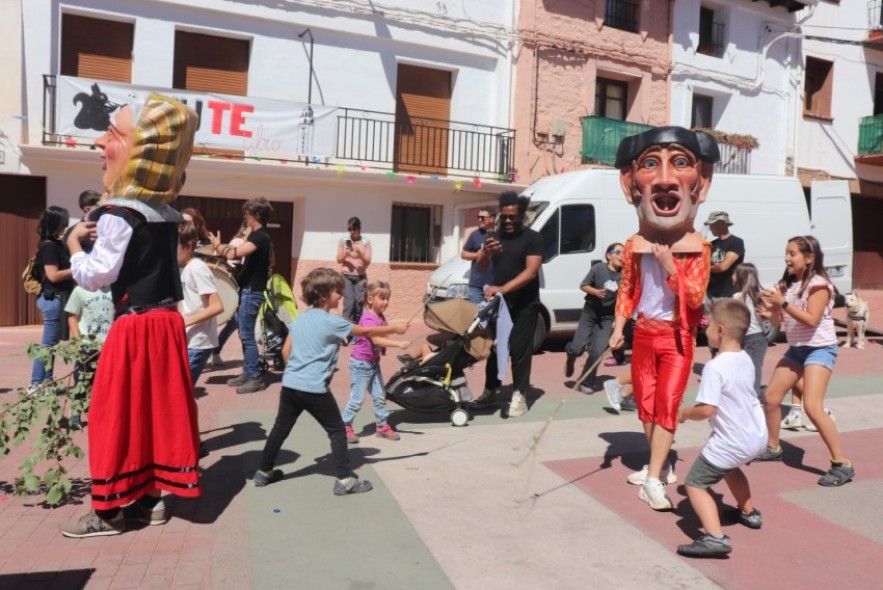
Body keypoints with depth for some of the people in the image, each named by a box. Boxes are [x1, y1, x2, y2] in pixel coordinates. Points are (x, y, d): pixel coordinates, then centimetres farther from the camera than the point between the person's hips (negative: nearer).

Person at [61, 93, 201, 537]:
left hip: (134, 327, -8)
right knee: (158, 409, 13)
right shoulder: (167, 215, 9)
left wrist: (74, 244, 1)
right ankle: (153, 497, 24)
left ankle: (109, 511, 16)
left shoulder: (118, 215, -16)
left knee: (119, 415, 4)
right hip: (166, 322, 8)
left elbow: (93, 276, -15)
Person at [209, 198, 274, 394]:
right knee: (244, 334, 14)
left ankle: (255, 378, -2)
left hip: (252, 291, -10)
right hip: (247, 289, 10)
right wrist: (222, 248, 3)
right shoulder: (257, 235, 15)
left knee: (247, 335, -7)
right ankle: (247, 373, 22)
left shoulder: (261, 237, -17)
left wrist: (217, 245, -11)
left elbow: (236, 253, -28)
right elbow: (240, 252, 17)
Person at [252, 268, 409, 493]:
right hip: (314, 388, -7)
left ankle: (264, 472, 31)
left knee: (280, 428, 18)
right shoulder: (332, 322, -10)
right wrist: (395, 328, 7)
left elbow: (286, 351, 14)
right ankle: (345, 479, 4)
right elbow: (366, 332, -4)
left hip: (290, 384, 7)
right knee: (337, 430, 4)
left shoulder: (299, 319, 11)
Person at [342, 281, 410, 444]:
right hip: (361, 363, -8)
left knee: (380, 396, 12)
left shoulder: (381, 317, 5)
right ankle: (345, 427, 13)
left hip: (374, 362, 9)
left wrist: (384, 348, -4)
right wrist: (399, 344, -40)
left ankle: (382, 426, 22)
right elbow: (376, 340, -34)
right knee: (357, 398, -1)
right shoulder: (368, 318, -23)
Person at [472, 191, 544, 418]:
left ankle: (519, 397, -1)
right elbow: (480, 267, 5)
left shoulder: (532, 238, -6)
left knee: (519, 350, -5)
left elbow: (531, 271, -18)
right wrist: (486, 252, -18)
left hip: (524, 304, -5)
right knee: (494, 347, 10)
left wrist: (503, 288, -29)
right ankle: (490, 391, 21)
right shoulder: (496, 237, 9)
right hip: (498, 302, 5)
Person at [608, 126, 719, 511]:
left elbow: (696, 297, -13)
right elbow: (626, 291, 4)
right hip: (644, 334, 4)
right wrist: (618, 329, -7)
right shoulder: (635, 245, -1)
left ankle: (654, 479, -1)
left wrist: (671, 266, -23)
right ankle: (661, 465, 29)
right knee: (645, 404, 11)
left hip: (676, 336, -3)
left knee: (667, 405, -7)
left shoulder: (696, 246, -8)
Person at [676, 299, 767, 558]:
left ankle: (715, 537, -18)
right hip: (757, 436, 9)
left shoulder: (715, 366, -24)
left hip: (732, 442, -9)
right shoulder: (746, 359, 3)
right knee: (730, 468, 37)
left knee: (695, 483, -3)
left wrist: (684, 413, -8)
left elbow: (706, 410, -27)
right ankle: (749, 512, 50)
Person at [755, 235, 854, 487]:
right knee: (770, 398, 9)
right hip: (796, 349, 8)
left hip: (820, 349, -8)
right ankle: (773, 448, 27)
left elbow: (811, 320, -23)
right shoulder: (787, 284, 7)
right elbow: (779, 322, 8)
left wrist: (783, 303, -26)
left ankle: (842, 465, -10)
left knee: (812, 406, -19)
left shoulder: (819, 284, -14)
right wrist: (771, 311, -12)